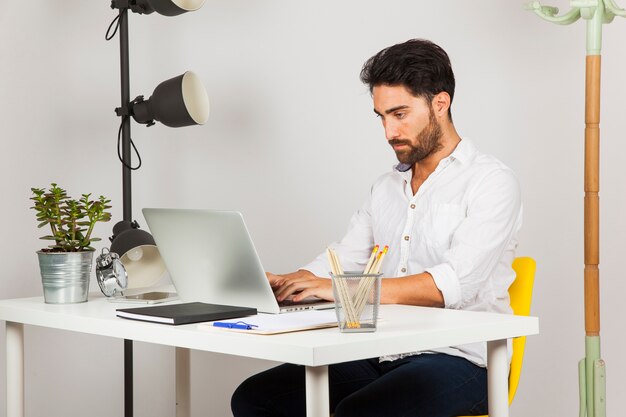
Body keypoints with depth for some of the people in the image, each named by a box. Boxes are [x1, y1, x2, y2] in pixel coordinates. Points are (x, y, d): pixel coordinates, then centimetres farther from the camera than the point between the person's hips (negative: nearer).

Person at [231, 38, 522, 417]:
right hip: (380, 357, 7)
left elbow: (454, 283, -20)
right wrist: (278, 283, -7)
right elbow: (341, 261, 15)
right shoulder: (387, 188, 19)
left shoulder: (492, 182, -6)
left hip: (458, 360, -7)